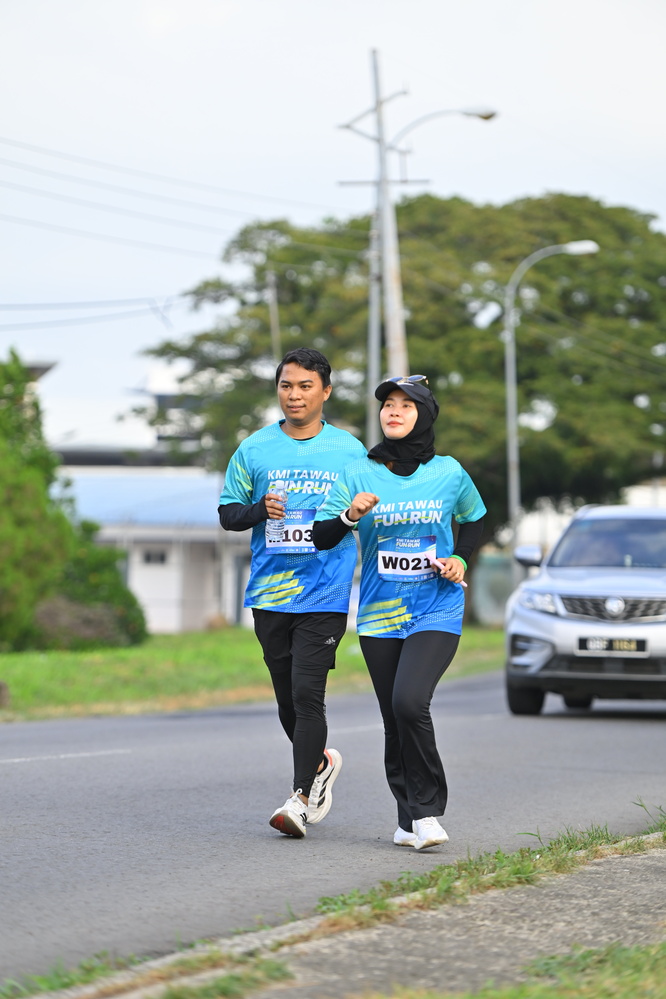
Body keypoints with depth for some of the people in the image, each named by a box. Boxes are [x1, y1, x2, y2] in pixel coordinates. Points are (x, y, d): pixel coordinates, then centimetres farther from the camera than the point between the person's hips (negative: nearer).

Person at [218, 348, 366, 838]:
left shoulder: (350, 450, 5)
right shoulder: (254, 449, 7)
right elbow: (227, 513, 11)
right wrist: (259, 510, -9)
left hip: (325, 595, -3)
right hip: (269, 593, 3)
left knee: (307, 692, -14)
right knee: (287, 700, 11)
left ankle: (301, 797, -12)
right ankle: (321, 763, 36)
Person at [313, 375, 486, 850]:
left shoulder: (449, 473, 1)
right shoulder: (358, 474, 1)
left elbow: (474, 519, 20)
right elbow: (322, 538, -1)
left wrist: (460, 559, 2)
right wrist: (350, 515, -20)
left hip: (437, 611, -2)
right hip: (380, 615, 2)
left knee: (409, 702, -22)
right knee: (395, 720, 4)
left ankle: (426, 810, -9)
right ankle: (410, 816, 22)